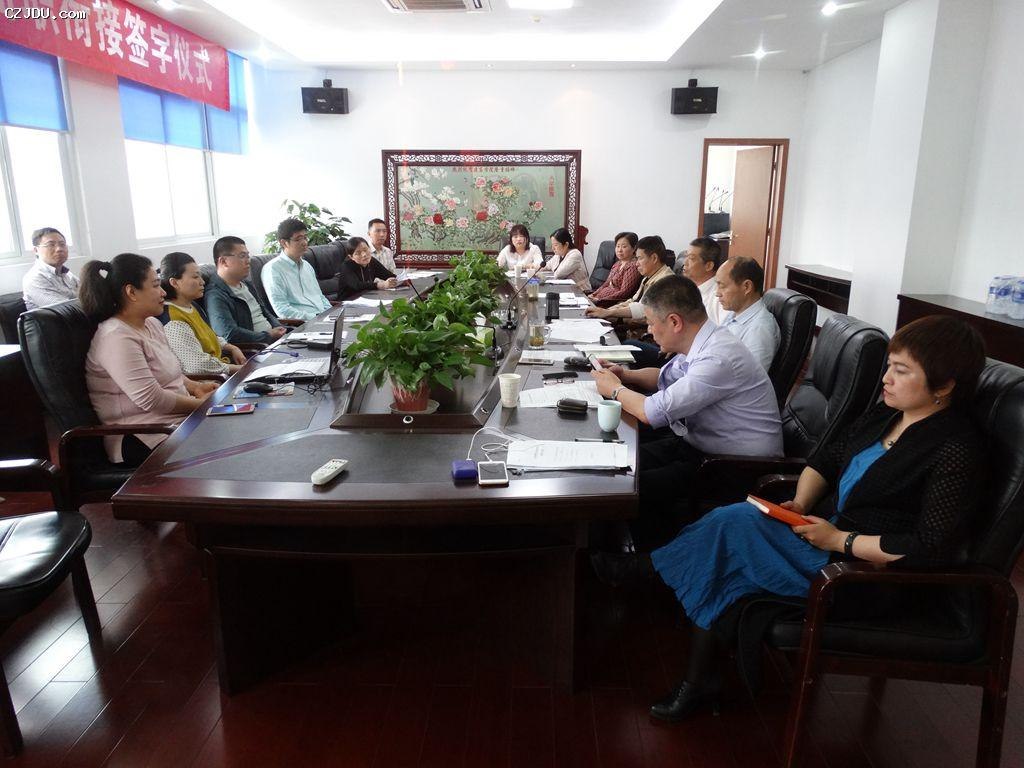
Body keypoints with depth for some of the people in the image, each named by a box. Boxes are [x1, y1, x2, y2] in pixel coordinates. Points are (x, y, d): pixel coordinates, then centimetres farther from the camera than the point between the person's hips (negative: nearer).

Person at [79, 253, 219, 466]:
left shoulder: (152, 324, 13)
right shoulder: (117, 338, -17)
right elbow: (152, 400, -23)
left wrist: (195, 387, 6)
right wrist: (201, 404, -12)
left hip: (176, 417, 9)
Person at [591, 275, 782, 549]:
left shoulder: (718, 358, -27)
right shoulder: (699, 343, 2)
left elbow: (652, 412, -24)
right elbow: (665, 377, 23)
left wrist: (615, 389, -6)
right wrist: (626, 375, 5)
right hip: (695, 441, 9)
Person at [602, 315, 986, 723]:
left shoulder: (955, 449, -18)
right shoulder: (886, 414, 6)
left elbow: (932, 548, -22)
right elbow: (827, 457, 14)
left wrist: (839, 540, -19)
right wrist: (800, 503, -3)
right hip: (828, 525, 8)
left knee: (732, 525, -21)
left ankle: (643, 569, 4)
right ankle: (698, 682, -1)